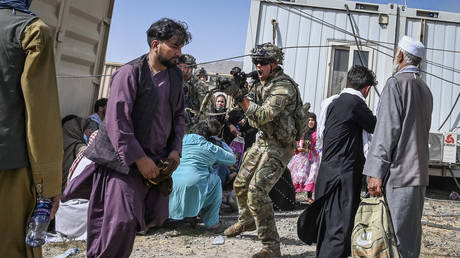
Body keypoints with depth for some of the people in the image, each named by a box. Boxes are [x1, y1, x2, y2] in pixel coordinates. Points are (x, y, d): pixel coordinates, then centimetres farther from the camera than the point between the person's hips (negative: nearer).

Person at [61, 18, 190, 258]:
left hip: (157, 159, 7)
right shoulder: (130, 73, -13)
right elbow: (117, 122, -18)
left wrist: (175, 150, 2)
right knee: (122, 220, -5)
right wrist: (140, 159, -18)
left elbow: (178, 115, 14)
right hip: (126, 159, -6)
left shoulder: (175, 76, 7)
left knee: (155, 215, 12)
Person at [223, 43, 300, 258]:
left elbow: (264, 115, -28)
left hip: (279, 147, -9)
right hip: (262, 142, 9)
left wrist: (240, 97, -30)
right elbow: (249, 110, 8)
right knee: (240, 184, 16)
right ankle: (246, 221, 43)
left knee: (257, 192, -18)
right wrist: (236, 87, -6)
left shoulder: (283, 86, -19)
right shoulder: (260, 82, 8)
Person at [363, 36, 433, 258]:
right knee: (411, 232, 15)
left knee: (396, 235, -5)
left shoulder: (396, 83, -8)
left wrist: (375, 172, -17)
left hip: (399, 173, -9)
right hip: (420, 172, 9)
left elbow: (387, 130, -16)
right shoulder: (425, 89, 17)